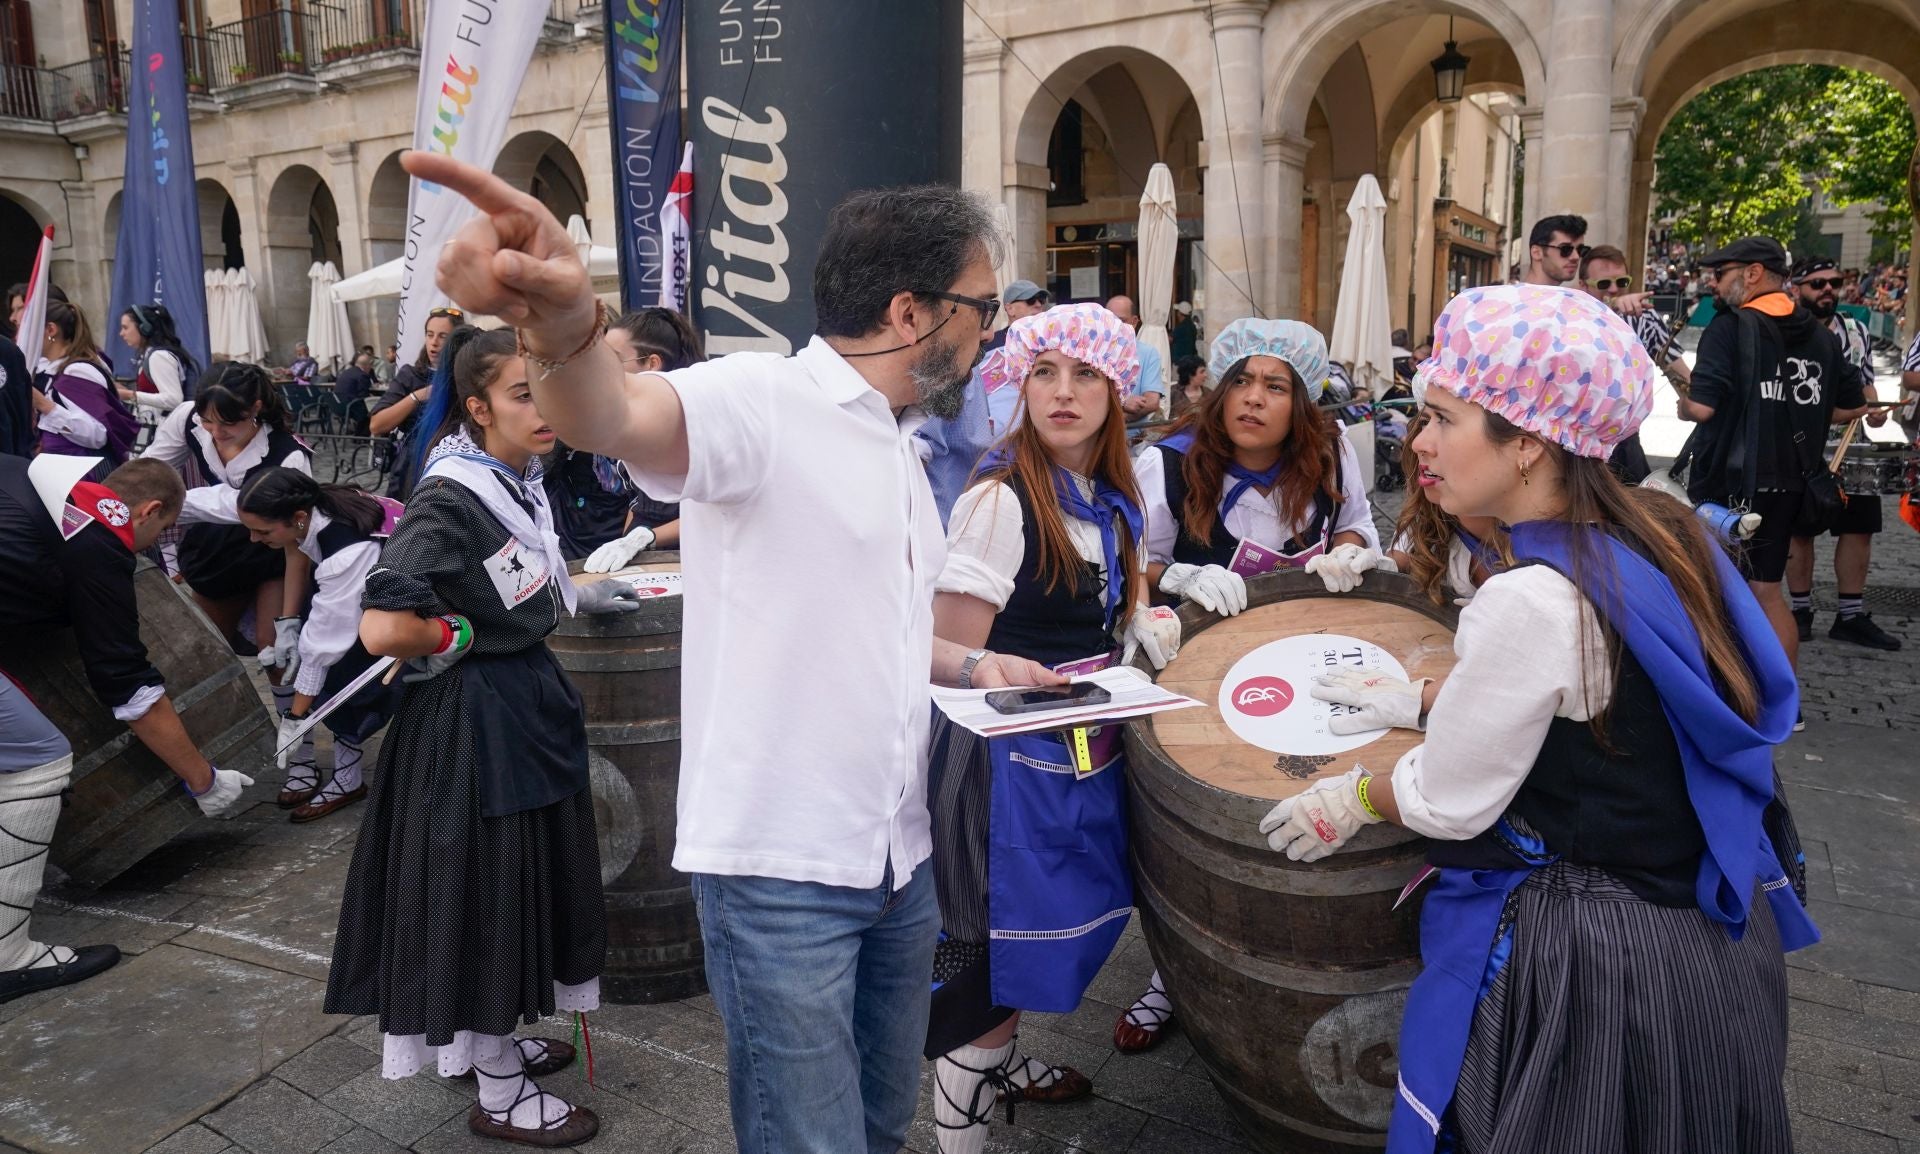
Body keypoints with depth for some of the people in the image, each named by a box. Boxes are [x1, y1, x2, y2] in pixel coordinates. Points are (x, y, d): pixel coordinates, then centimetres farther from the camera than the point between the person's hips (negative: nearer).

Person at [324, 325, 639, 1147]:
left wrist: (575, 596, 11)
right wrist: (457, 636, -16)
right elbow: (383, 628, -31)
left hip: (527, 697, 9)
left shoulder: (522, 482, 4)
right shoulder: (448, 502, -23)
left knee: (526, 877, 20)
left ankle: (491, 1043, 41)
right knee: (485, 888, 5)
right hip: (472, 718, -9)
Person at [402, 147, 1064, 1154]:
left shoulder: (900, 452, 14)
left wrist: (969, 666, 12)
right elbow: (618, 418, -37)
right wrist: (560, 319, -59)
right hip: (782, 863, -8)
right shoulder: (764, 401, -15)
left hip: (900, 855, 9)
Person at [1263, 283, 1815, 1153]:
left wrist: (1353, 798, 2)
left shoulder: (1532, 598, -28)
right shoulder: (1659, 533, -2)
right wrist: (1421, 697, 18)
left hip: (1592, 962, -8)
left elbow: (1447, 803, -17)